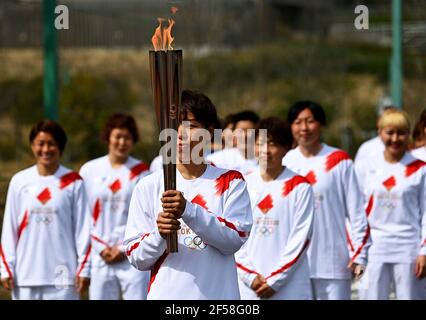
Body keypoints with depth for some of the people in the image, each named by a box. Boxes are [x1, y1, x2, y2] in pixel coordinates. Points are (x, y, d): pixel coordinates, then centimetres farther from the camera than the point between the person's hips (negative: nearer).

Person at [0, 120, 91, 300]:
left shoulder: (73, 182, 2)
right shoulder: (19, 182, 6)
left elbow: (83, 229, 1)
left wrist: (84, 268, -4)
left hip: (63, 278, -2)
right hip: (26, 276, 2)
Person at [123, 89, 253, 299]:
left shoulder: (230, 182, 4)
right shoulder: (148, 187, 4)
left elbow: (236, 238, -10)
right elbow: (136, 257, 3)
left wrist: (189, 210, -22)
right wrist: (159, 235, -18)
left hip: (219, 295, 0)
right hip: (165, 295, 0)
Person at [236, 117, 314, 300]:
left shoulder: (299, 187, 0)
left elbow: (301, 238, -4)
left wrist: (275, 279, -9)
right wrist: (249, 276, -5)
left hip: (289, 290, -3)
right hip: (247, 289, 3)